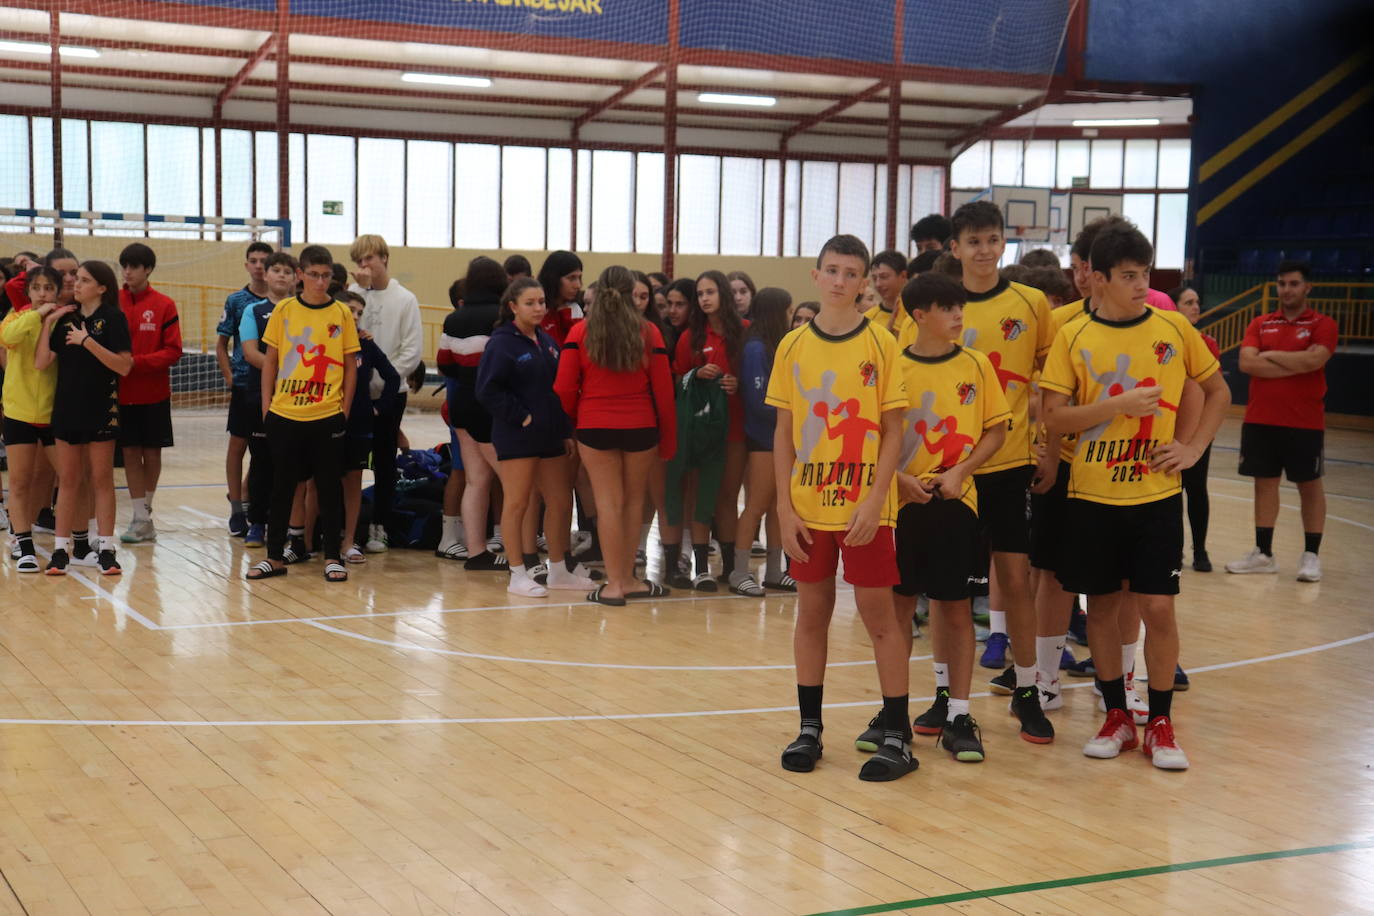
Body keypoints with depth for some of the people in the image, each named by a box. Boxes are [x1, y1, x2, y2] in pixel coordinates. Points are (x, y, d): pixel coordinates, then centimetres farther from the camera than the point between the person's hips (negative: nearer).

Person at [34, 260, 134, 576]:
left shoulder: (113, 317, -5)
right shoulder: (66, 318, 8)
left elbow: (124, 366, -15)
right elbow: (41, 362, 2)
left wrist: (88, 342, -19)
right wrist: (47, 323, -5)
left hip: (101, 408, -4)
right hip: (67, 408, 4)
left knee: (101, 479, 2)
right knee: (68, 480, 8)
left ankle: (106, 549, 7)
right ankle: (61, 548, 12)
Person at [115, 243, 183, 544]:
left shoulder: (164, 306, -4)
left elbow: (173, 351, -7)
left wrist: (137, 362, -18)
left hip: (154, 394, -1)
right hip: (122, 392, 1)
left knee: (152, 453, 7)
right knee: (130, 453, 3)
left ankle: (144, 509, 26)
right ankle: (142, 519, 9)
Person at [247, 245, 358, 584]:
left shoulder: (342, 313, 1)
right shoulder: (284, 310, 2)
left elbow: (350, 365, 5)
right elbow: (270, 359, 7)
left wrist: (345, 410, 1)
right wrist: (266, 405, 3)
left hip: (327, 416, -1)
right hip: (284, 415, 1)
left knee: (329, 486, 5)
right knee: (282, 486, 9)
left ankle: (332, 556, 15)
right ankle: (275, 556, 18)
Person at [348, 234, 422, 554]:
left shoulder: (405, 299, 0)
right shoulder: (352, 294, 2)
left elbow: (412, 352, -5)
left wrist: (380, 379, -14)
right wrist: (360, 288, -14)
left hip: (388, 393, -1)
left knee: (384, 461, 8)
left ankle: (378, 527, 16)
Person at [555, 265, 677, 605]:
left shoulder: (579, 332, -3)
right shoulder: (649, 333, -3)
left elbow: (564, 388, -4)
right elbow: (663, 389, -1)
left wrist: (566, 424, 14)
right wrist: (668, 438, 8)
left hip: (594, 427, 0)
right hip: (641, 428, 1)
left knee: (609, 501, 3)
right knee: (633, 500, 13)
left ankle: (614, 583, 4)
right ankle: (626, 579, 17)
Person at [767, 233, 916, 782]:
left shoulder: (881, 345, -3)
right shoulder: (793, 346, 4)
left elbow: (893, 431, -3)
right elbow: (784, 432, 7)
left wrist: (873, 502, -12)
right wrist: (785, 506, 0)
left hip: (864, 507, -3)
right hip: (808, 506, 3)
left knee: (878, 614, 0)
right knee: (812, 613, 10)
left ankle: (897, 737, 8)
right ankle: (809, 729, 21)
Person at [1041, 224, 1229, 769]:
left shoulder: (1173, 328, 0)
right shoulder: (1073, 338, -2)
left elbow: (1218, 391, 12)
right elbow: (1054, 417, -7)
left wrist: (1194, 447, 0)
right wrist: (1119, 404, -18)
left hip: (1156, 494, 0)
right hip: (1092, 496, 0)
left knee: (1158, 607, -2)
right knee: (1101, 605, 7)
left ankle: (1160, 723, 13)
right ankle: (1116, 716, 22)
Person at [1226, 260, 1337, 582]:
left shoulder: (1322, 325, -2)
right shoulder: (1260, 324, 8)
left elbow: (1314, 360, -20)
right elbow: (1247, 363, -7)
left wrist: (1270, 355, -9)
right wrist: (1296, 365, -12)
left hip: (1305, 423, -3)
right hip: (1260, 421, 4)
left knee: (1309, 485, 5)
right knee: (1265, 483, 8)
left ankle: (1311, 556, 12)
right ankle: (1263, 554, 15)